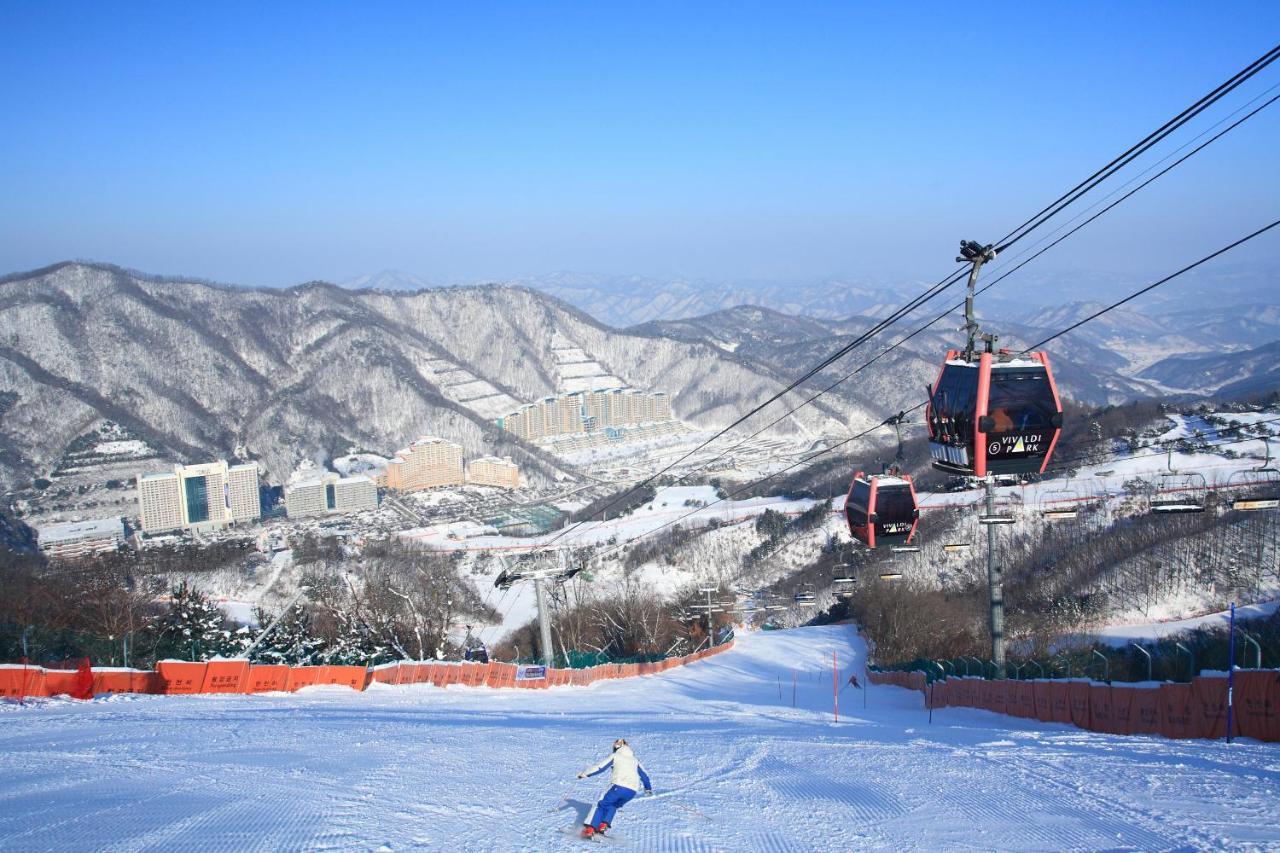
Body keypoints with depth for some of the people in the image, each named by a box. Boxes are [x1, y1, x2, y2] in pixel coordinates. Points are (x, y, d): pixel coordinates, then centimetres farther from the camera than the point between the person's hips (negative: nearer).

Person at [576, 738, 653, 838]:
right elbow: (644, 775, 33)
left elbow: (600, 767, 6)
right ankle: (603, 826, 8)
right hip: (632, 791, 4)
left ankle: (590, 829, -2)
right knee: (613, 806, 27)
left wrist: (584, 773, 15)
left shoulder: (615, 756, 12)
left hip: (619, 786, -4)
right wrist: (648, 788, 49)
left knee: (602, 805, 11)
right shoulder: (635, 759, 26)